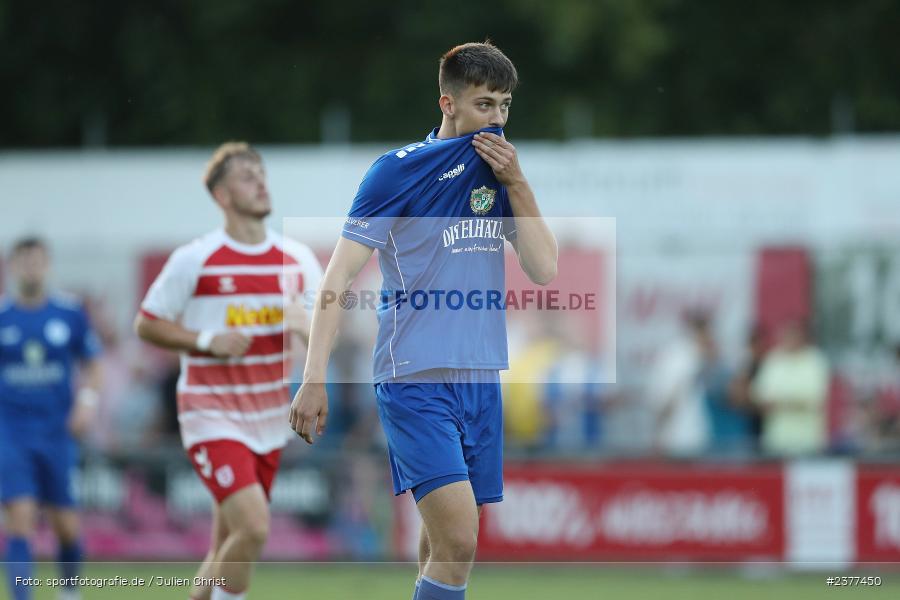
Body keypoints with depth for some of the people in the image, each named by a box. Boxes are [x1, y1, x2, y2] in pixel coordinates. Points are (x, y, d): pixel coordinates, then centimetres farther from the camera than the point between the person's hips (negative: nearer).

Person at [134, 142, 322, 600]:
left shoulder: (297, 259, 6)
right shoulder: (194, 261, -6)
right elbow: (147, 324, 1)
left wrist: (305, 326, -16)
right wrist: (207, 341, -14)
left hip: (269, 423, 5)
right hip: (211, 416, -5)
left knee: (227, 551, 9)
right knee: (253, 527, -22)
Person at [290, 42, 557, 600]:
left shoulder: (501, 174, 12)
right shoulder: (400, 170, -6)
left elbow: (545, 268, 6)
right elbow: (339, 276, -8)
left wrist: (517, 184, -5)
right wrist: (314, 379, -15)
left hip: (482, 380, 6)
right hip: (416, 380, -6)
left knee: (446, 544, 6)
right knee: (458, 538, -19)